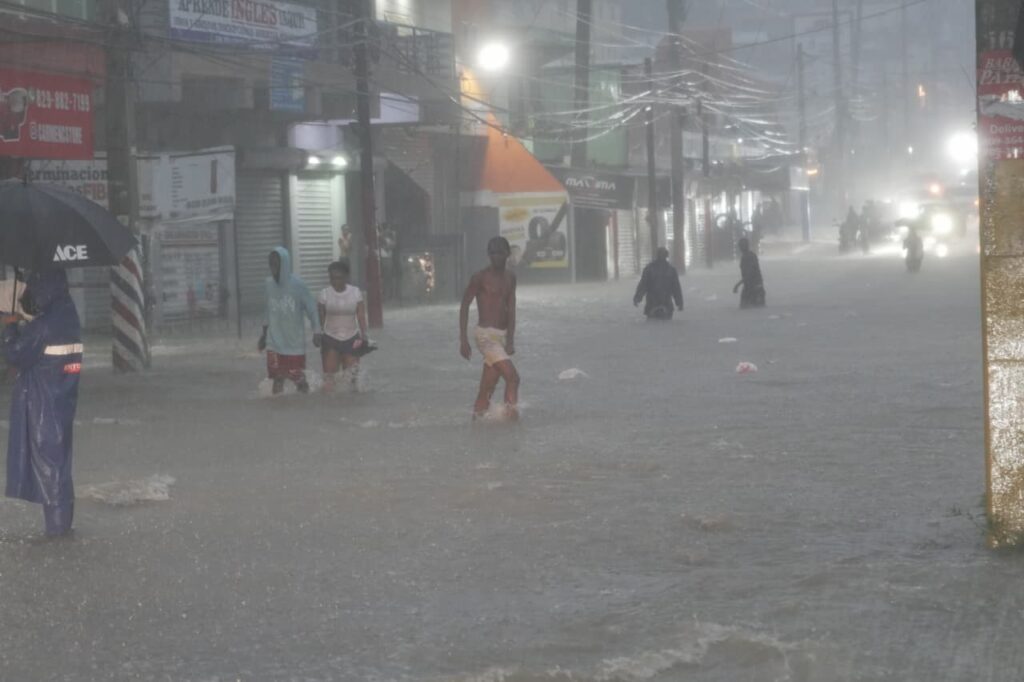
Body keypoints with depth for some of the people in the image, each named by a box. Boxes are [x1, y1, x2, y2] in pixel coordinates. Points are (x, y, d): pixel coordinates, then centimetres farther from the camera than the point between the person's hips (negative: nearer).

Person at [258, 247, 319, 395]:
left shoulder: (298, 285, -10)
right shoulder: (269, 283, 3)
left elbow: (311, 309, -5)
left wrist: (317, 332, -9)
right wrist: (264, 333, 18)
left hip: (295, 342, -3)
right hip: (274, 342, 3)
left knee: (298, 377, 1)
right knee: (277, 377, 0)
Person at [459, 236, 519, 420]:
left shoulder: (510, 277, 11)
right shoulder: (480, 278, -7)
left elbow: (511, 309, 6)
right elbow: (465, 306, -3)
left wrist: (510, 339, -6)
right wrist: (463, 339, -8)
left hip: (502, 336, 6)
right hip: (486, 334, -6)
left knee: (488, 386, 7)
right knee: (512, 377, -17)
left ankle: (477, 416, 13)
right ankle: (511, 413, -12)